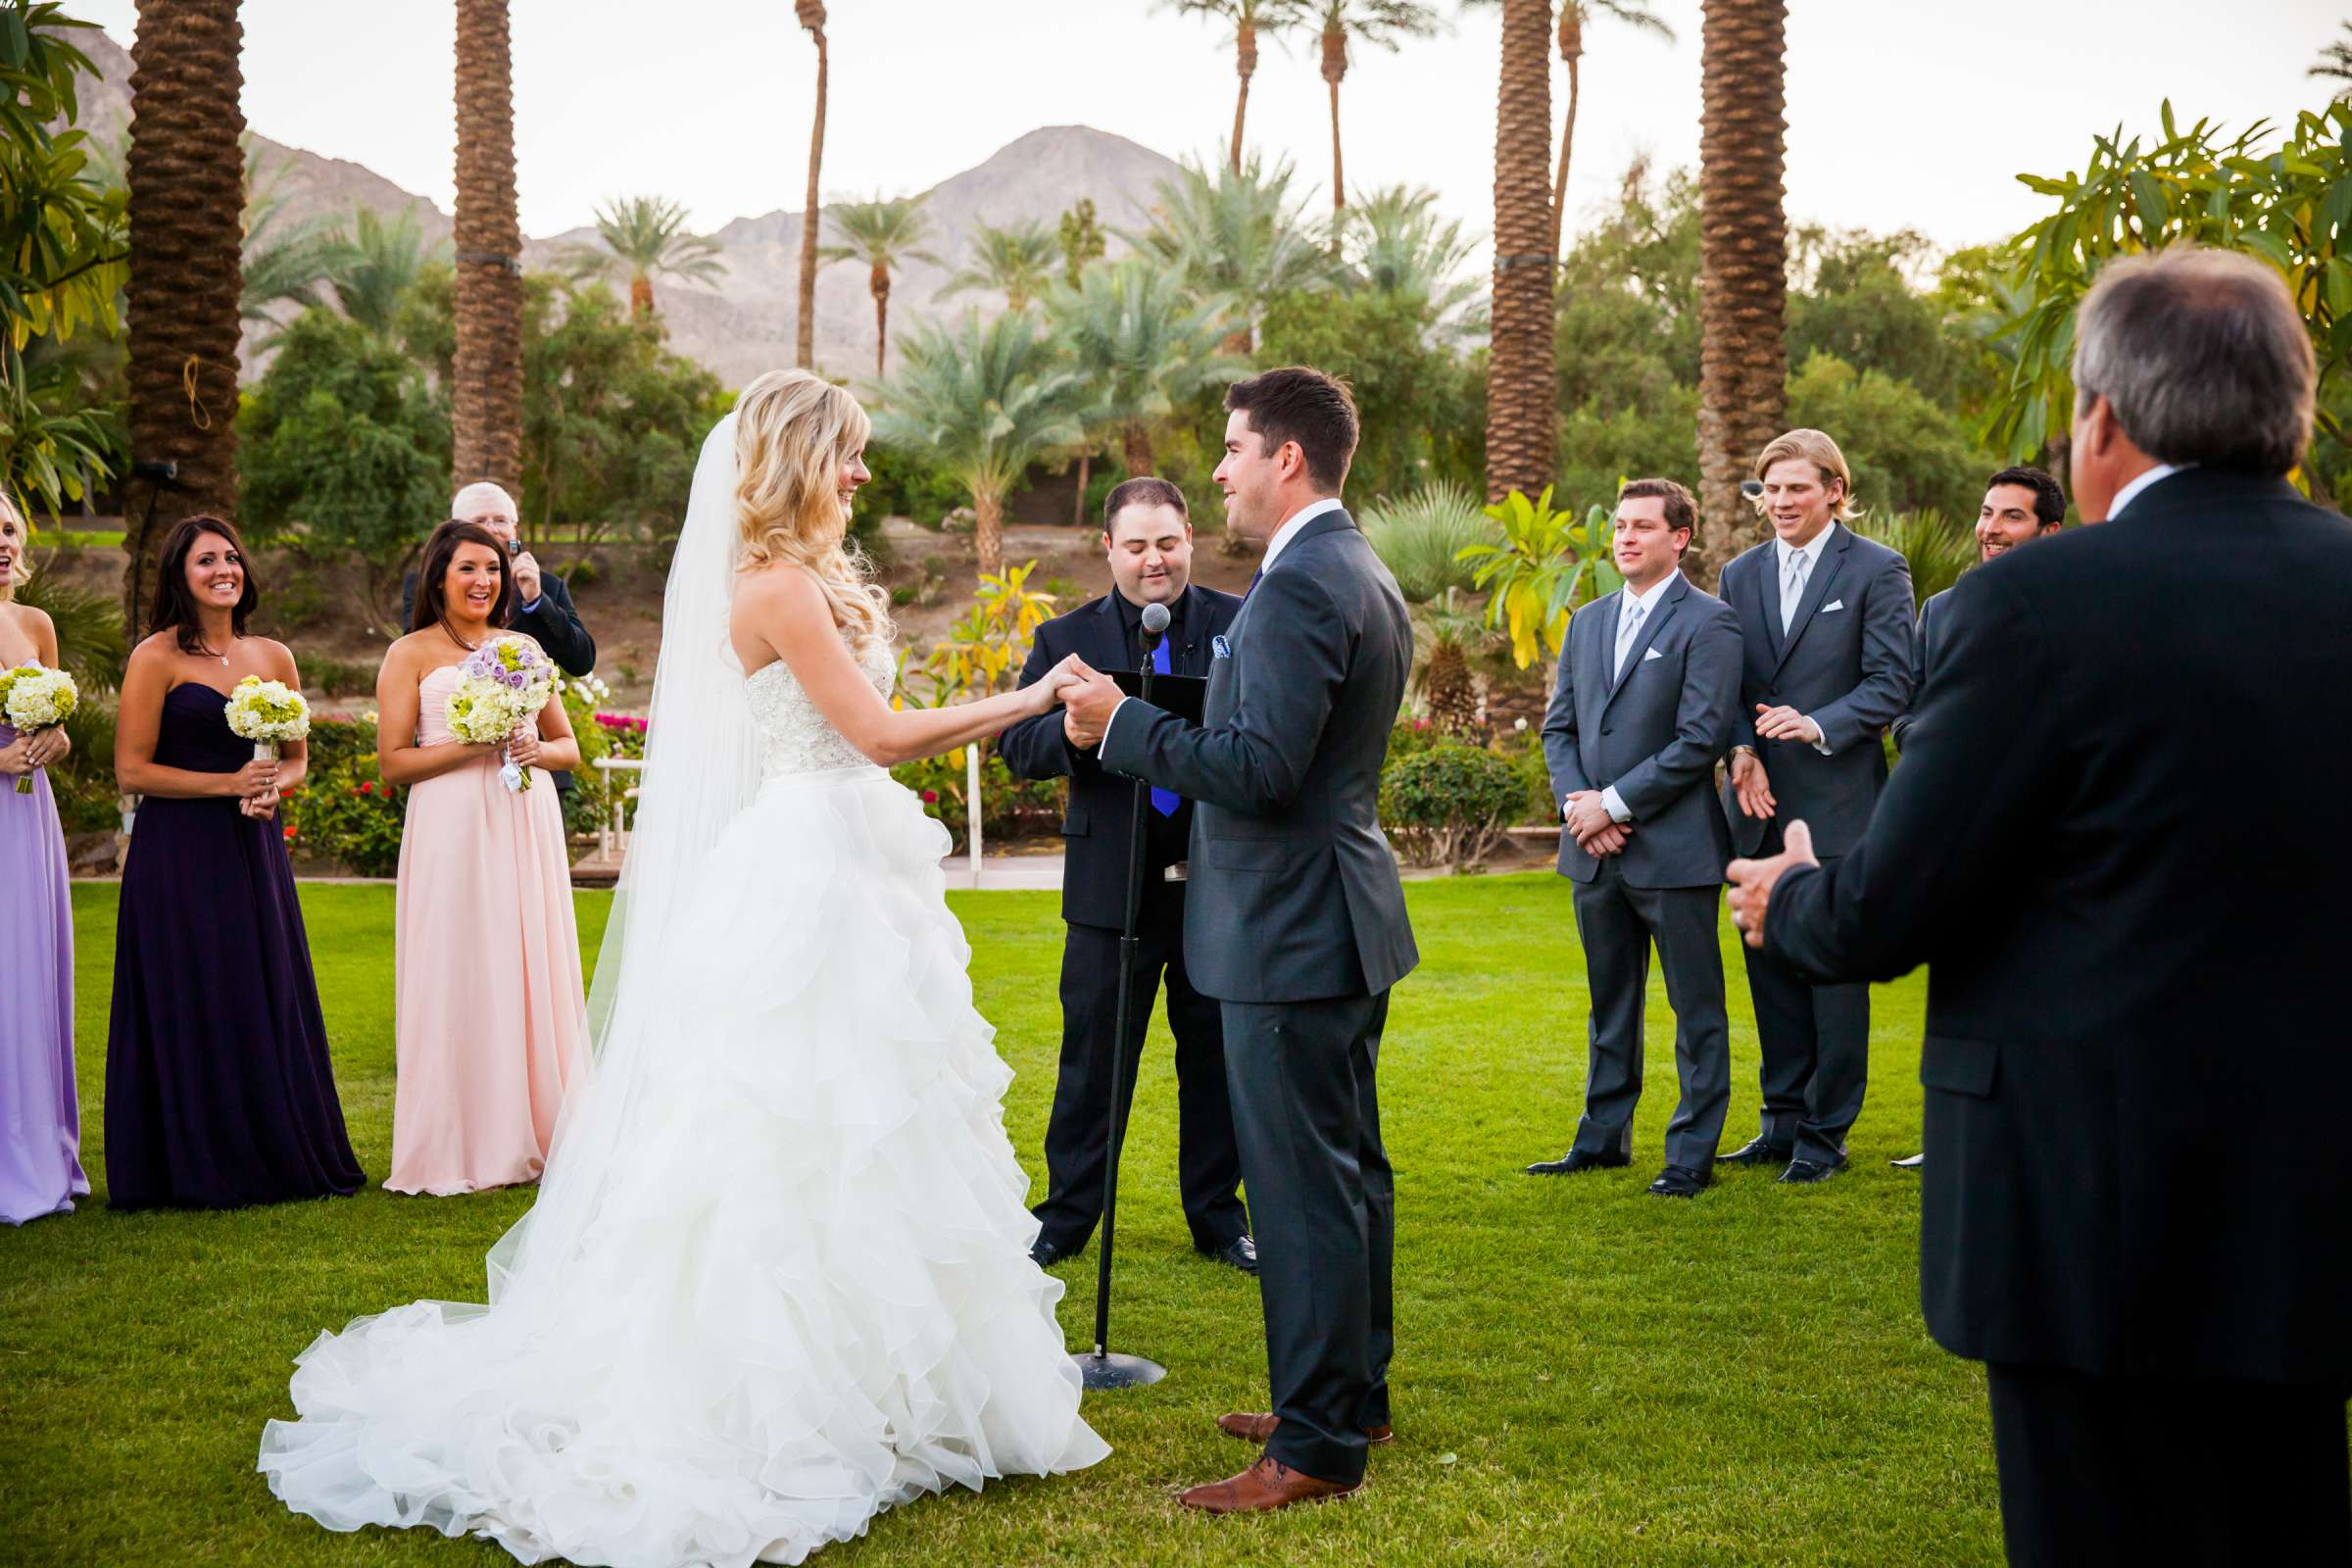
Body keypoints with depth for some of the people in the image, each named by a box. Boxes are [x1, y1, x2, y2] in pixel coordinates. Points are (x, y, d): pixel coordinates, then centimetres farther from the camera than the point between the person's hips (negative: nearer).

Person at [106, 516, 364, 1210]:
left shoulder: (273, 657, 9)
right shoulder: (156, 657, -5)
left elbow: (297, 759, 17)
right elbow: (131, 770, -9)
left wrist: (273, 787, -5)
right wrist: (229, 783, -13)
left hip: (255, 853, 5)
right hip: (179, 857, -5)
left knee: (270, 1002, 7)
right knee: (193, 1008, 0)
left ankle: (280, 1155, 18)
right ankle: (199, 1169, 10)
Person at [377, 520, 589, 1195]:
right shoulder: (411, 654, 3)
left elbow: (569, 746, 19)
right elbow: (392, 762, -4)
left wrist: (536, 750, -2)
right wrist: (474, 744, -13)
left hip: (528, 826, 4)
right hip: (453, 828, -4)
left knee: (533, 971, 4)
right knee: (460, 978, -4)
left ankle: (531, 1135, 12)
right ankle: (459, 1148, 1)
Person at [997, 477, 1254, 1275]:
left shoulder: (1244, 625, 0)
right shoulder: (1066, 638, 3)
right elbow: (1016, 744, -5)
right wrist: (1072, 731, -26)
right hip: (1112, 886, 0)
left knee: (1216, 1059, 12)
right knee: (1092, 1059, 8)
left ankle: (1218, 1216, 26)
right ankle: (1067, 1215, 22)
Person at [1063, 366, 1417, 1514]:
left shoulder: (1299, 585, -19)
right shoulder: (1363, 574, 14)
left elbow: (1262, 769, -25)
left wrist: (1123, 725, -17)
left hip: (1290, 934, -11)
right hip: (1342, 916, 11)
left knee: (1303, 1186, -4)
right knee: (1349, 1168, 18)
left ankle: (1316, 1445, 3)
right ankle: (1353, 1395, 30)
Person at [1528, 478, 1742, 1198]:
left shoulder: (1709, 623, -7)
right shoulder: (1588, 622, 14)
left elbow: (1700, 738, -15)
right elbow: (1559, 727, 13)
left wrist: (1614, 804, -15)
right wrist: (1578, 803, -4)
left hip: (1673, 847, -6)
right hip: (1595, 850, 7)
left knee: (1696, 1009, 2)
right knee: (1609, 1003, 16)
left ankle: (1693, 1153, 10)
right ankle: (1604, 1137, 26)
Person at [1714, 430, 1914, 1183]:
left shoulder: (1877, 570, -3)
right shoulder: (1741, 574, 12)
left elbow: (1892, 683, -8)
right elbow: (1729, 684, 12)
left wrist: (1817, 725, -22)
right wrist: (1742, 751, -6)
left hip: (1837, 805, -5)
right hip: (1760, 804, 5)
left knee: (1836, 971, 1)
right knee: (1770, 968, 11)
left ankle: (1826, 1133, 10)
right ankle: (1783, 1119, 22)